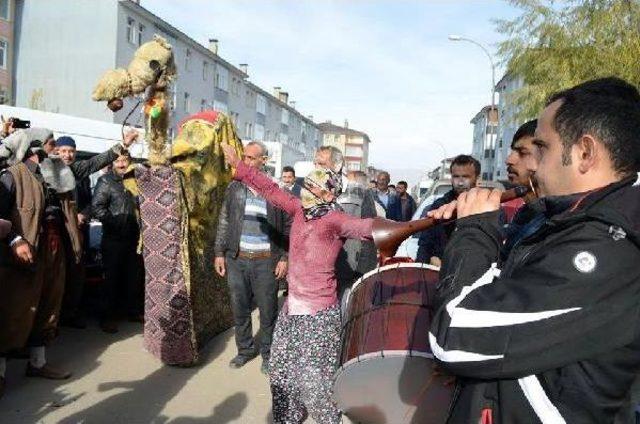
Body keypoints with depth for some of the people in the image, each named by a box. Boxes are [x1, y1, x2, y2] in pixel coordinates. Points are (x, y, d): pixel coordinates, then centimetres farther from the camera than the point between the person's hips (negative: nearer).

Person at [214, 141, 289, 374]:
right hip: (236, 259, 3)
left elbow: (288, 228, 0)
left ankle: (268, 353, 24)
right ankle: (245, 349, 30)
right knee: (239, 309, 12)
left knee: (268, 311, 5)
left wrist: (285, 258, -5)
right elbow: (224, 222, 10)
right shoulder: (234, 188, 6)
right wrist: (219, 253, 5)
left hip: (266, 261, -3)